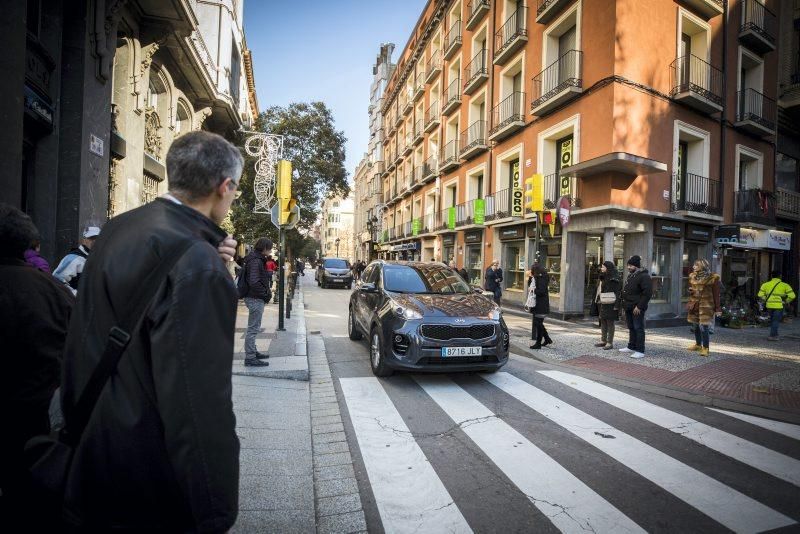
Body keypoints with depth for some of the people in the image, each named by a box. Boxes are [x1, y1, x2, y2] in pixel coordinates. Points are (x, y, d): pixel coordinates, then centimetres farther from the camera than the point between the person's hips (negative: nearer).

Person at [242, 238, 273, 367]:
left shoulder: (258, 259, 12)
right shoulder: (256, 261, -19)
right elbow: (254, 282, -26)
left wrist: (266, 292, 10)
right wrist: (266, 294, -16)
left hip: (254, 298, 11)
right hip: (255, 299, -11)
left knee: (253, 328, 20)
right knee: (253, 328, -3)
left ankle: (253, 352, 33)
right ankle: (250, 358, 5)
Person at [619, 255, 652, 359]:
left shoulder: (644, 276, -14)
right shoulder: (630, 275, 15)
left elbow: (648, 293, -20)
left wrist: (639, 306, -21)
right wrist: (624, 303, 15)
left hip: (637, 308, -9)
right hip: (628, 307, 9)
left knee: (638, 329, -5)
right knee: (631, 328, 17)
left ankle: (640, 351, -1)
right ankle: (631, 347, 27)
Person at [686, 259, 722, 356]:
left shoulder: (712, 278, -8)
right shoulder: (692, 276, 7)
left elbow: (716, 295, -7)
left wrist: (717, 309, -8)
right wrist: (690, 303, 6)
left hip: (706, 306, -6)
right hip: (694, 306, 6)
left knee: (704, 327, -8)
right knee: (696, 326, 14)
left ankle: (705, 348, 1)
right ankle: (698, 345, 29)